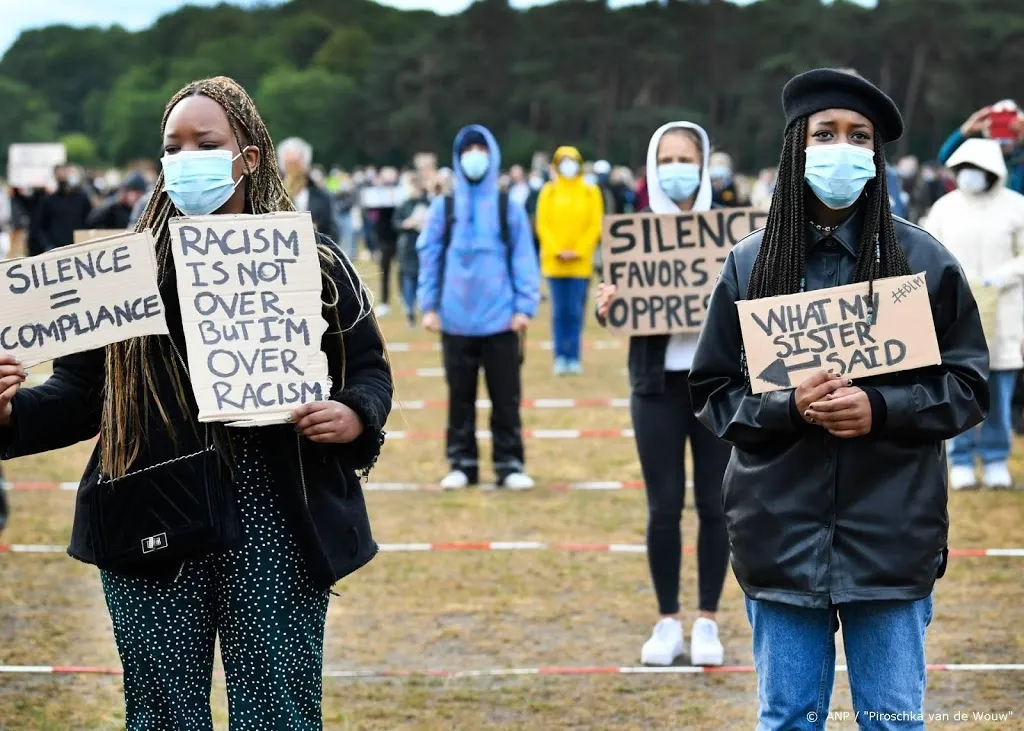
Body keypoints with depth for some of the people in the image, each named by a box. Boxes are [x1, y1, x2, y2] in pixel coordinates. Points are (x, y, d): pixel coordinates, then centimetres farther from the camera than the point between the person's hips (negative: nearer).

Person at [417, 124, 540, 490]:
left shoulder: (508, 208, 3)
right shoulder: (443, 207, 4)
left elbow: (524, 260, 1)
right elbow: (430, 257, 5)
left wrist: (525, 307, -5)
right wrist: (429, 306, -1)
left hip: (501, 319, -1)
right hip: (456, 320, 1)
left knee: (506, 395, 3)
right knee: (460, 395, 8)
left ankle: (509, 464, 9)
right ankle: (462, 463, 16)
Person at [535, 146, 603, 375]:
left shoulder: (590, 192, 4)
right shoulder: (549, 192, 5)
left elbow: (596, 225, 0)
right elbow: (542, 225, 1)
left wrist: (579, 251, -9)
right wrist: (557, 251, -10)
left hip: (581, 261, 0)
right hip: (554, 261, 0)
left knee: (576, 311, -1)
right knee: (559, 311, 1)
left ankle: (573, 358, 2)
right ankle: (560, 358, 4)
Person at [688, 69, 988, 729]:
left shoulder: (924, 260, 0)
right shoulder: (750, 265, 3)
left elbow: (968, 388, 1)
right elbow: (715, 393, 5)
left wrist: (880, 409, -15)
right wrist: (789, 407, -13)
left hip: (891, 534, -1)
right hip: (782, 534, 1)